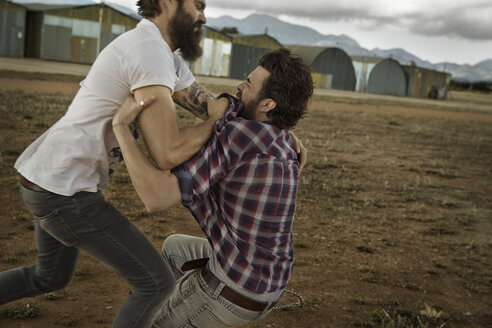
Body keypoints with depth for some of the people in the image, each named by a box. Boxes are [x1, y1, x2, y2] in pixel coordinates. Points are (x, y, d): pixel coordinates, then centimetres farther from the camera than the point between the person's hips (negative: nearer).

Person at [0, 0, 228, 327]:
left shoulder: (166, 57, 13)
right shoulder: (150, 53, -21)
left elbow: (211, 108, 13)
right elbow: (168, 154, -27)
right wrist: (217, 118, -10)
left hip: (48, 181, 11)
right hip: (65, 192, -11)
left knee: (51, 278, 31)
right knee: (156, 281, -2)